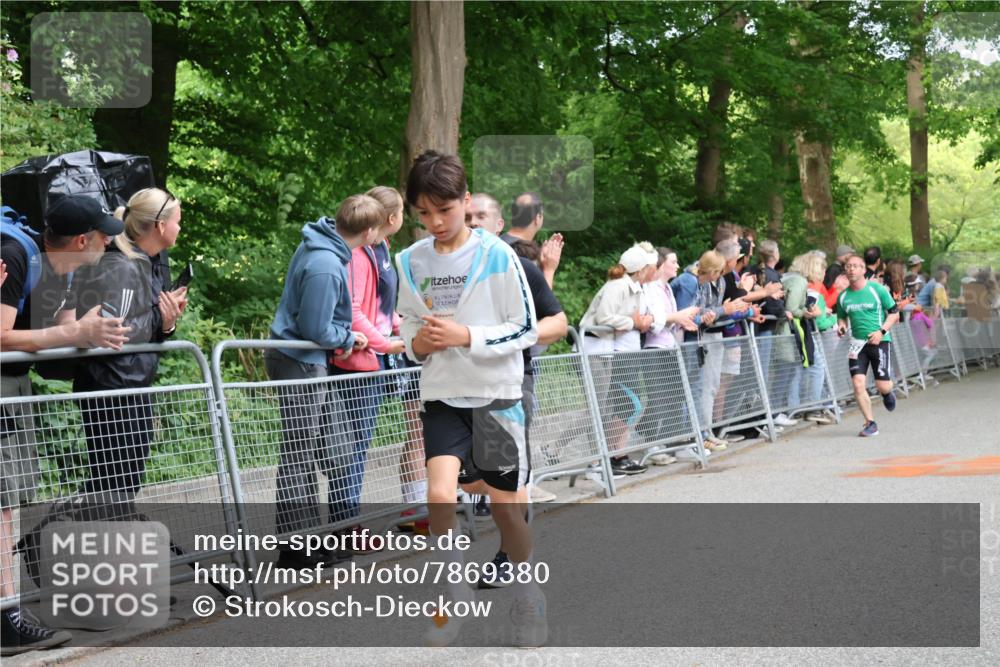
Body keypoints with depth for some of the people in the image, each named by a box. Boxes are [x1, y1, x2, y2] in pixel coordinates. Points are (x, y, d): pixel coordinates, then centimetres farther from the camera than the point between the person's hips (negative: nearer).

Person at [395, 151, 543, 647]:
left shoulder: (496, 255, -11)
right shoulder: (410, 262, 1)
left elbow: (526, 329, -9)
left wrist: (466, 337, -20)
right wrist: (415, 342, -8)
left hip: (496, 395, -2)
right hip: (442, 397, 2)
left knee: (504, 503, 5)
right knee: (439, 494, -16)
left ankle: (528, 600, 25)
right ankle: (458, 597, 2)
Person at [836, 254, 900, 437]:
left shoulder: (877, 289, -4)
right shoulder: (843, 296, 6)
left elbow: (894, 313, 0)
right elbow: (842, 318, 21)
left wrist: (881, 331, -14)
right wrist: (841, 327, -3)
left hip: (879, 341, -3)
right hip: (858, 343, 3)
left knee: (883, 386, -7)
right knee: (858, 384, -11)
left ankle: (887, 394, 32)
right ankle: (870, 424, 2)